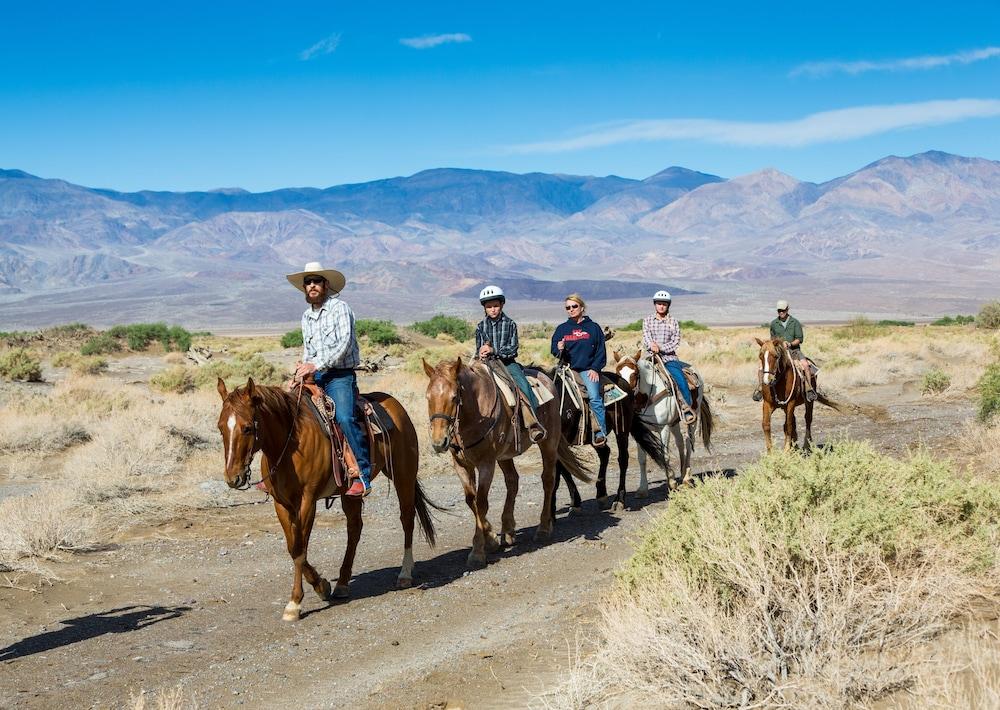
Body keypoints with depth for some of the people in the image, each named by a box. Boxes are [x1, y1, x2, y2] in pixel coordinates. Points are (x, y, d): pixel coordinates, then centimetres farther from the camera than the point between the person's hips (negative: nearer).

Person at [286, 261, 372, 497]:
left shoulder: (339, 308, -5)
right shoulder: (306, 316, 18)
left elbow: (343, 344, -16)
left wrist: (315, 365, -21)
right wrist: (303, 365, 6)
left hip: (340, 376, -7)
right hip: (314, 376, 8)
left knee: (344, 418, -29)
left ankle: (363, 477, -29)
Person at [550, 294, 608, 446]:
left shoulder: (593, 327, 6)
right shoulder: (562, 328, 11)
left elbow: (601, 351, 5)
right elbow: (554, 350, 10)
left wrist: (595, 368, -6)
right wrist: (559, 349, -13)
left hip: (588, 370, -3)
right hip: (568, 369, 3)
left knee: (594, 397, -18)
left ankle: (601, 432, -13)